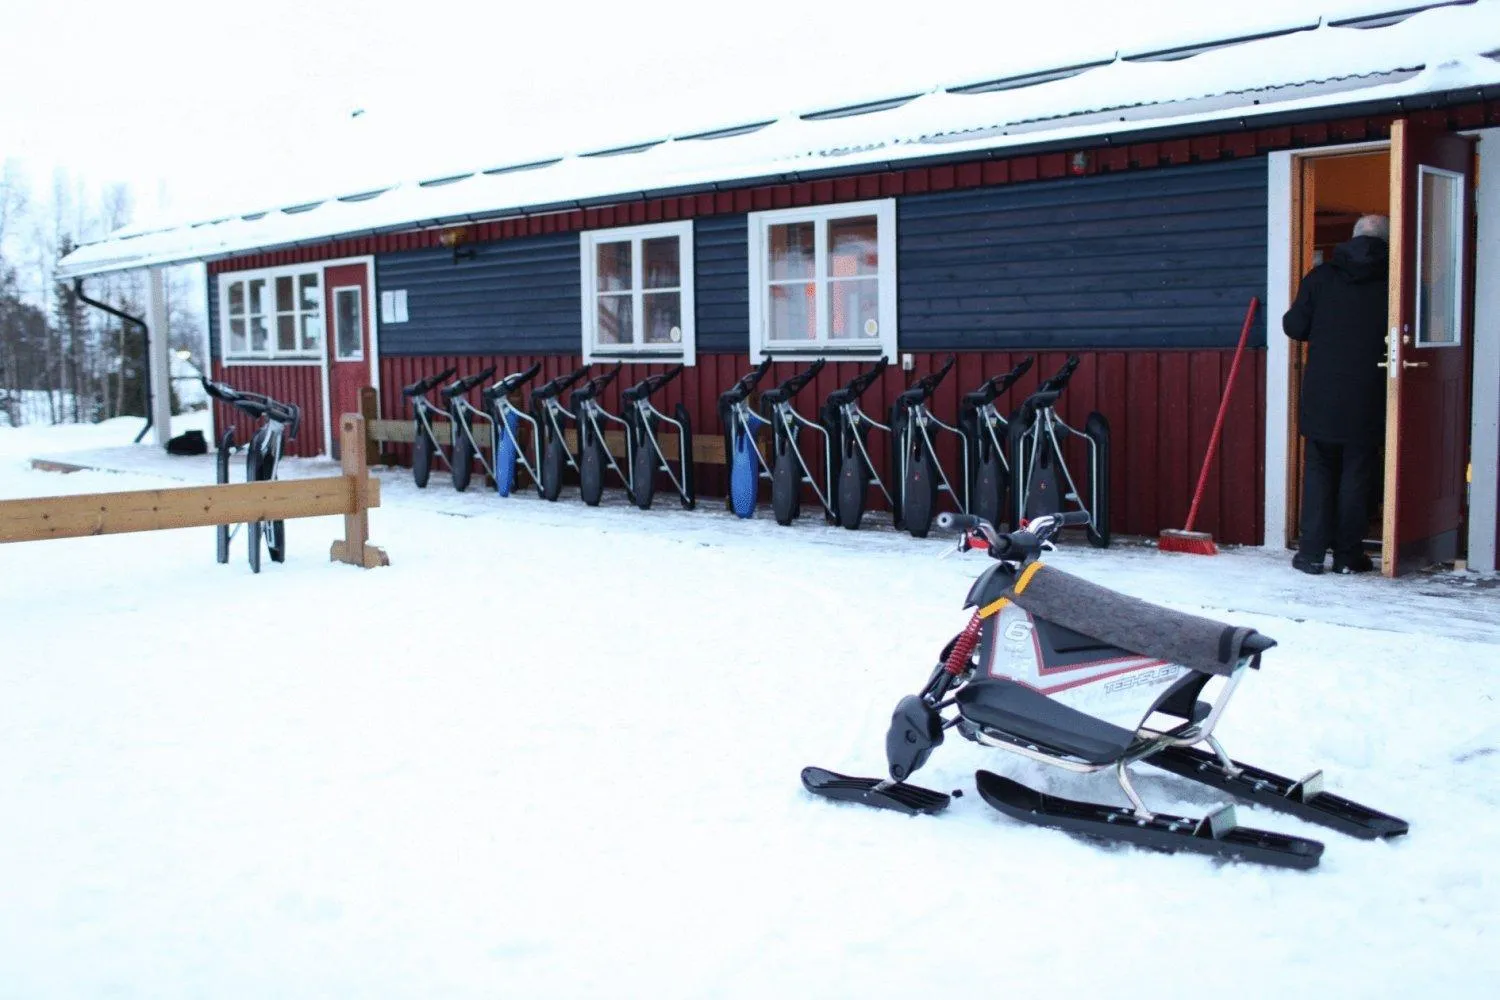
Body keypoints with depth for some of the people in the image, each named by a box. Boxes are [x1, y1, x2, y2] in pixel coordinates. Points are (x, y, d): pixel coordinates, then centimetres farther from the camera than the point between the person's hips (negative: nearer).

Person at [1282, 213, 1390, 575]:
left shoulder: (1321, 276, 1)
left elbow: (1294, 327, 2)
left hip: (1322, 396, 1)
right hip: (1368, 397, -1)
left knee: (1318, 470, 9)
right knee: (1358, 474, 7)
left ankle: (1312, 552, 5)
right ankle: (1348, 555, 10)